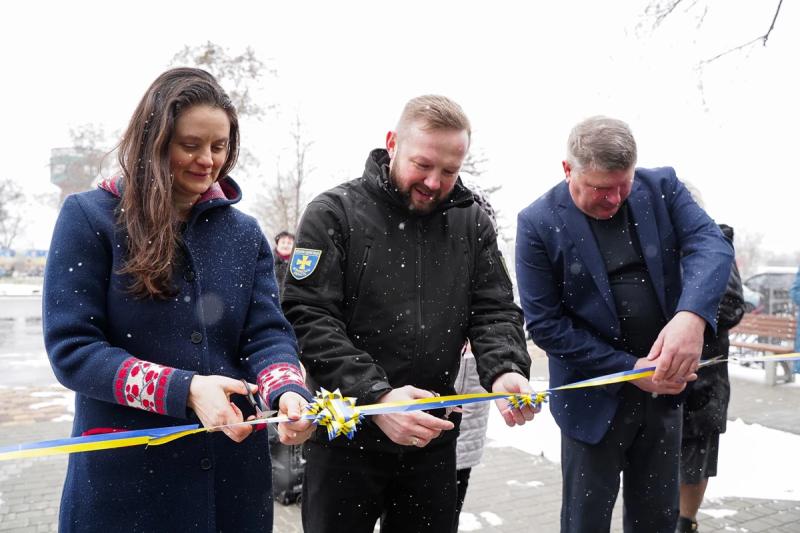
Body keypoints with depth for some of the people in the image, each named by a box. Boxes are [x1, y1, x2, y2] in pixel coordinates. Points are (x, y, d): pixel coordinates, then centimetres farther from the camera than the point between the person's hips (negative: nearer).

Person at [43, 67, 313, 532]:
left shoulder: (244, 231, 5)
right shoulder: (90, 217, -6)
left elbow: (268, 334, -2)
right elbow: (71, 346, -11)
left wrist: (287, 392, -24)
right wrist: (183, 390, -22)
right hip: (125, 469, -3)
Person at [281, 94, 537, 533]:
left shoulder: (473, 223, 3)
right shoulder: (334, 213, -9)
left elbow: (495, 312, 2)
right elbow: (308, 317, -15)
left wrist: (506, 370, -20)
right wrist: (375, 396, -27)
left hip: (433, 436, 4)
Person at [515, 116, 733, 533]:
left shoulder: (661, 187, -2)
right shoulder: (539, 223, -13)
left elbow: (711, 243, -15)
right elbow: (545, 325, -13)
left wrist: (691, 316, -35)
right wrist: (629, 370, -17)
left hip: (664, 388, 4)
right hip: (595, 398, -3)